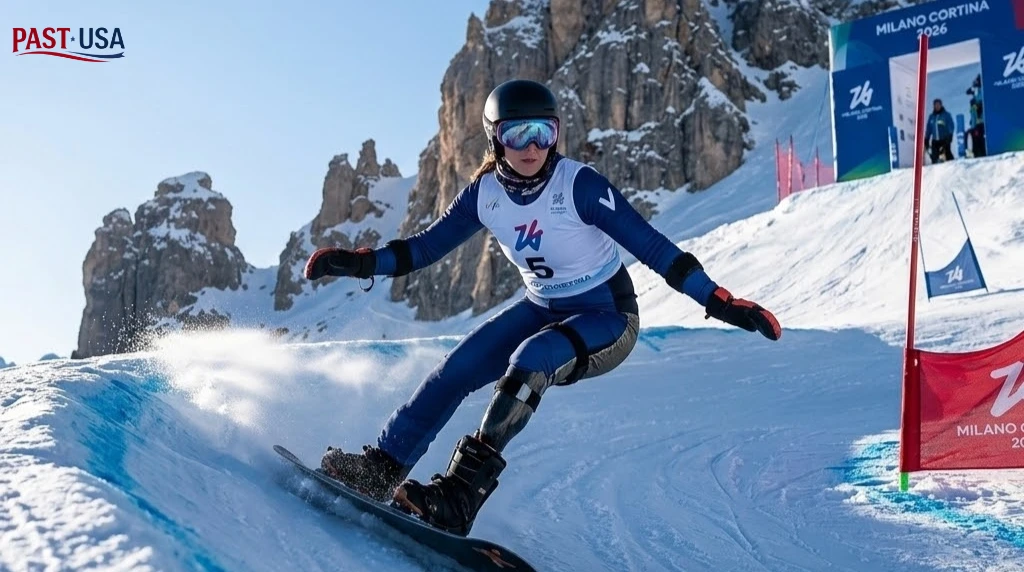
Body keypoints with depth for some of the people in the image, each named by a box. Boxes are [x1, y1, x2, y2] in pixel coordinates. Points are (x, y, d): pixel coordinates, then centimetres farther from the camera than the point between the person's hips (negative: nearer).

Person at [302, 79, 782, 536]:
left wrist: (719, 302, -30)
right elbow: (426, 247, 1)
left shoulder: (579, 185, -23)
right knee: (457, 368, -11)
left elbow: (650, 245, -24)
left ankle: (463, 491, -31)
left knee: (531, 361, -32)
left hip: (606, 318, -5)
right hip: (542, 310, 5)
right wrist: (357, 263, -11)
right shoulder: (486, 192, -8)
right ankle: (382, 467, 0)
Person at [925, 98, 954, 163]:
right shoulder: (931, 117, 15)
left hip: (944, 140, -4)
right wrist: (926, 139, 15)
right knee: (934, 158, -2)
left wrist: (949, 136, -15)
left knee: (948, 155, -13)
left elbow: (951, 126, -3)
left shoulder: (946, 115, 3)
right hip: (935, 141, 4)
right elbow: (929, 129, 19)